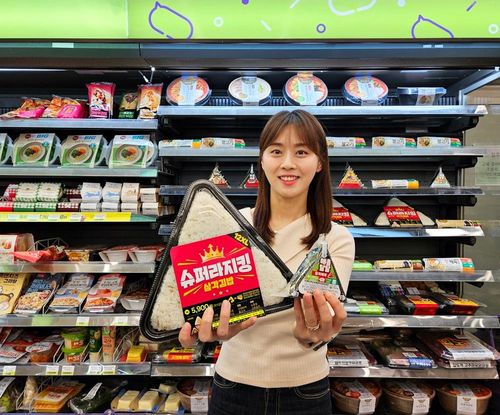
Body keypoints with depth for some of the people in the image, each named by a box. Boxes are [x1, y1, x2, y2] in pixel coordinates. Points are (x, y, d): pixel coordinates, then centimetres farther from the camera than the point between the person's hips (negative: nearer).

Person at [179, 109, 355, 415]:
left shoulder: (337, 239, -8)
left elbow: (328, 317, -19)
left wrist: (311, 335, -41)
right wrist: (221, 325, -38)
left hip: (305, 390, 0)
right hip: (234, 384, 1)